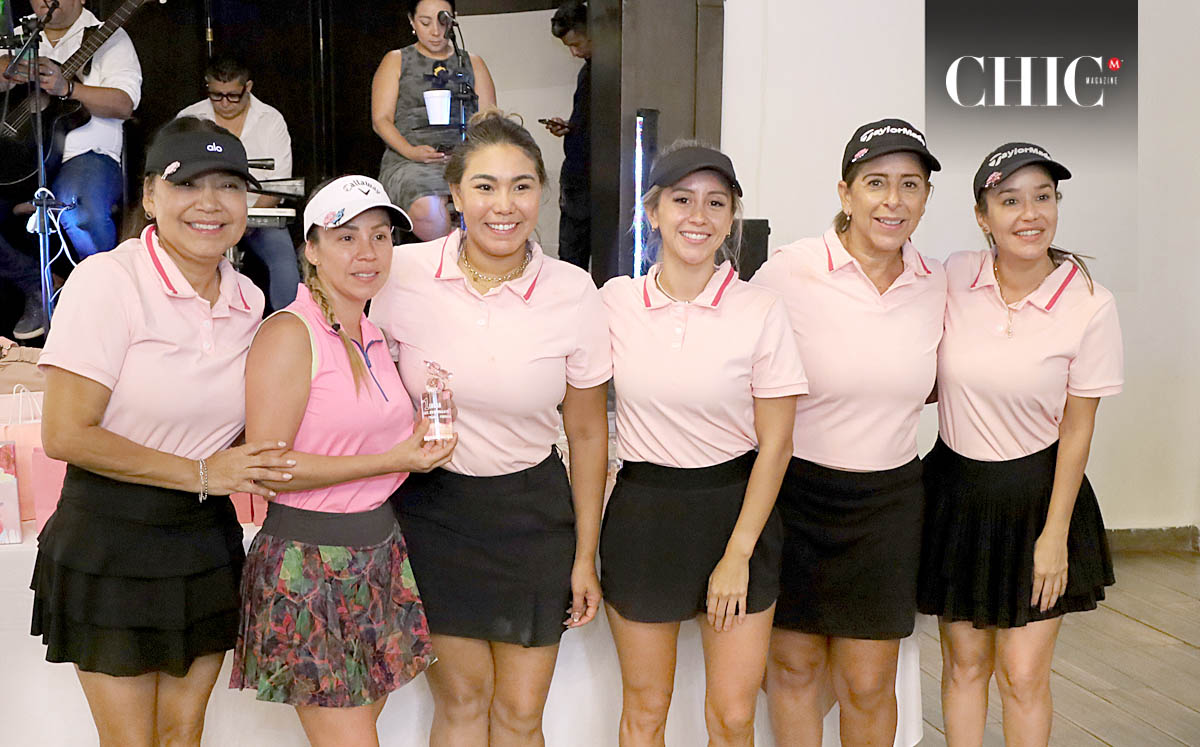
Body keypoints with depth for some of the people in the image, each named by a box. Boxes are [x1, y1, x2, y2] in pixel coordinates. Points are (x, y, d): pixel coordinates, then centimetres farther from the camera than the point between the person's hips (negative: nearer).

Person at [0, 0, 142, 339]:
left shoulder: (107, 37, 7)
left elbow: (125, 104, -7)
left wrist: (67, 88, -22)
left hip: (85, 155, -5)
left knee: (81, 210, -38)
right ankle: (36, 288, -1)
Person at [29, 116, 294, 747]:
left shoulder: (247, 299, 5)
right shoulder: (108, 281, -14)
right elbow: (65, 435, -18)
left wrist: (255, 466, -2)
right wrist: (200, 473, -16)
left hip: (208, 535, 5)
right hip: (111, 536, -5)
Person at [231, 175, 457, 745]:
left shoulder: (374, 338, 11)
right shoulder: (288, 334, -13)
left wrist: (424, 432, 3)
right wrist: (392, 461, -18)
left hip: (381, 554, 7)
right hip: (309, 564, -7)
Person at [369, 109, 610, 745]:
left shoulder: (574, 293, -9)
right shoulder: (402, 274, -11)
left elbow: (587, 434, 1)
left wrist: (585, 556, 4)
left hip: (533, 510, 1)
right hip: (431, 505, 0)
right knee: (461, 696, 8)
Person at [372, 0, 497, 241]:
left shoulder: (473, 63, 23)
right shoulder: (396, 61, 17)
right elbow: (381, 119, 8)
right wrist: (411, 151, -11)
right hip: (409, 161, -1)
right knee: (427, 211, -38)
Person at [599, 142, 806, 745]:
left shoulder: (760, 312, -8)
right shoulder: (615, 300, -2)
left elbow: (775, 444, -6)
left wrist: (739, 555, -9)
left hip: (736, 509, -1)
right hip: (641, 511, 1)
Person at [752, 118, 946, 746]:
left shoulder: (937, 285, -1)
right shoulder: (789, 271, -13)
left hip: (887, 503, 3)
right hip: (793, 489, -2)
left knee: (867, 687, 8)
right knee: (794, 665, 12)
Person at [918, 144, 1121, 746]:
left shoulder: (1089, 305, -13)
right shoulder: (955, 276, -6)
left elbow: (1077, 430, -8)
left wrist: (1055, 534, -8)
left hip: (1036, 493, -2)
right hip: (955, 487, 3)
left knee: (1023, 676, 2)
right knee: (964, 661, 13)